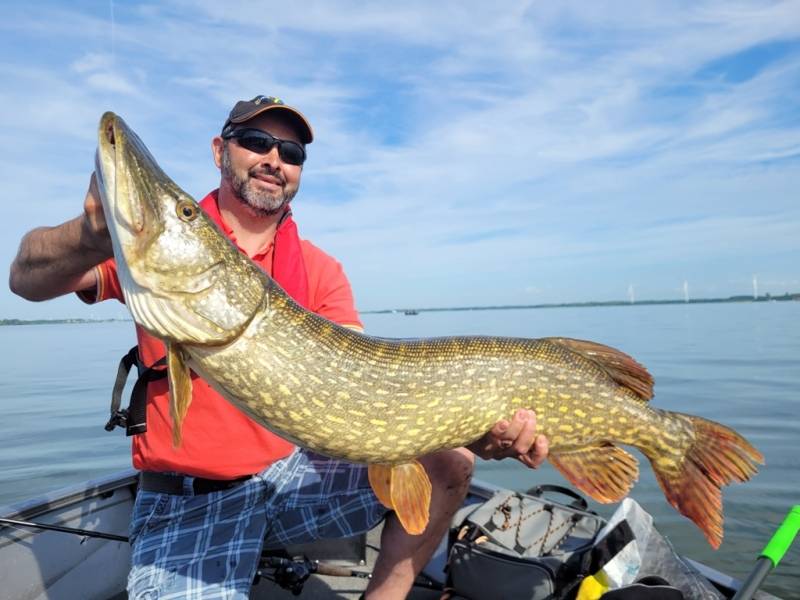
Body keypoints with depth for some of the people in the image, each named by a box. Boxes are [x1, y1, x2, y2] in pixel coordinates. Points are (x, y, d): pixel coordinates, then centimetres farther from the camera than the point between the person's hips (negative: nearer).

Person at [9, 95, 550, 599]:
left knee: (450, 463, -8)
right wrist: (95, 235, -38)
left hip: (299, 468, 3)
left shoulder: (321, 270, 2)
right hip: (187, 499, -2)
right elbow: (28, 279, -14)